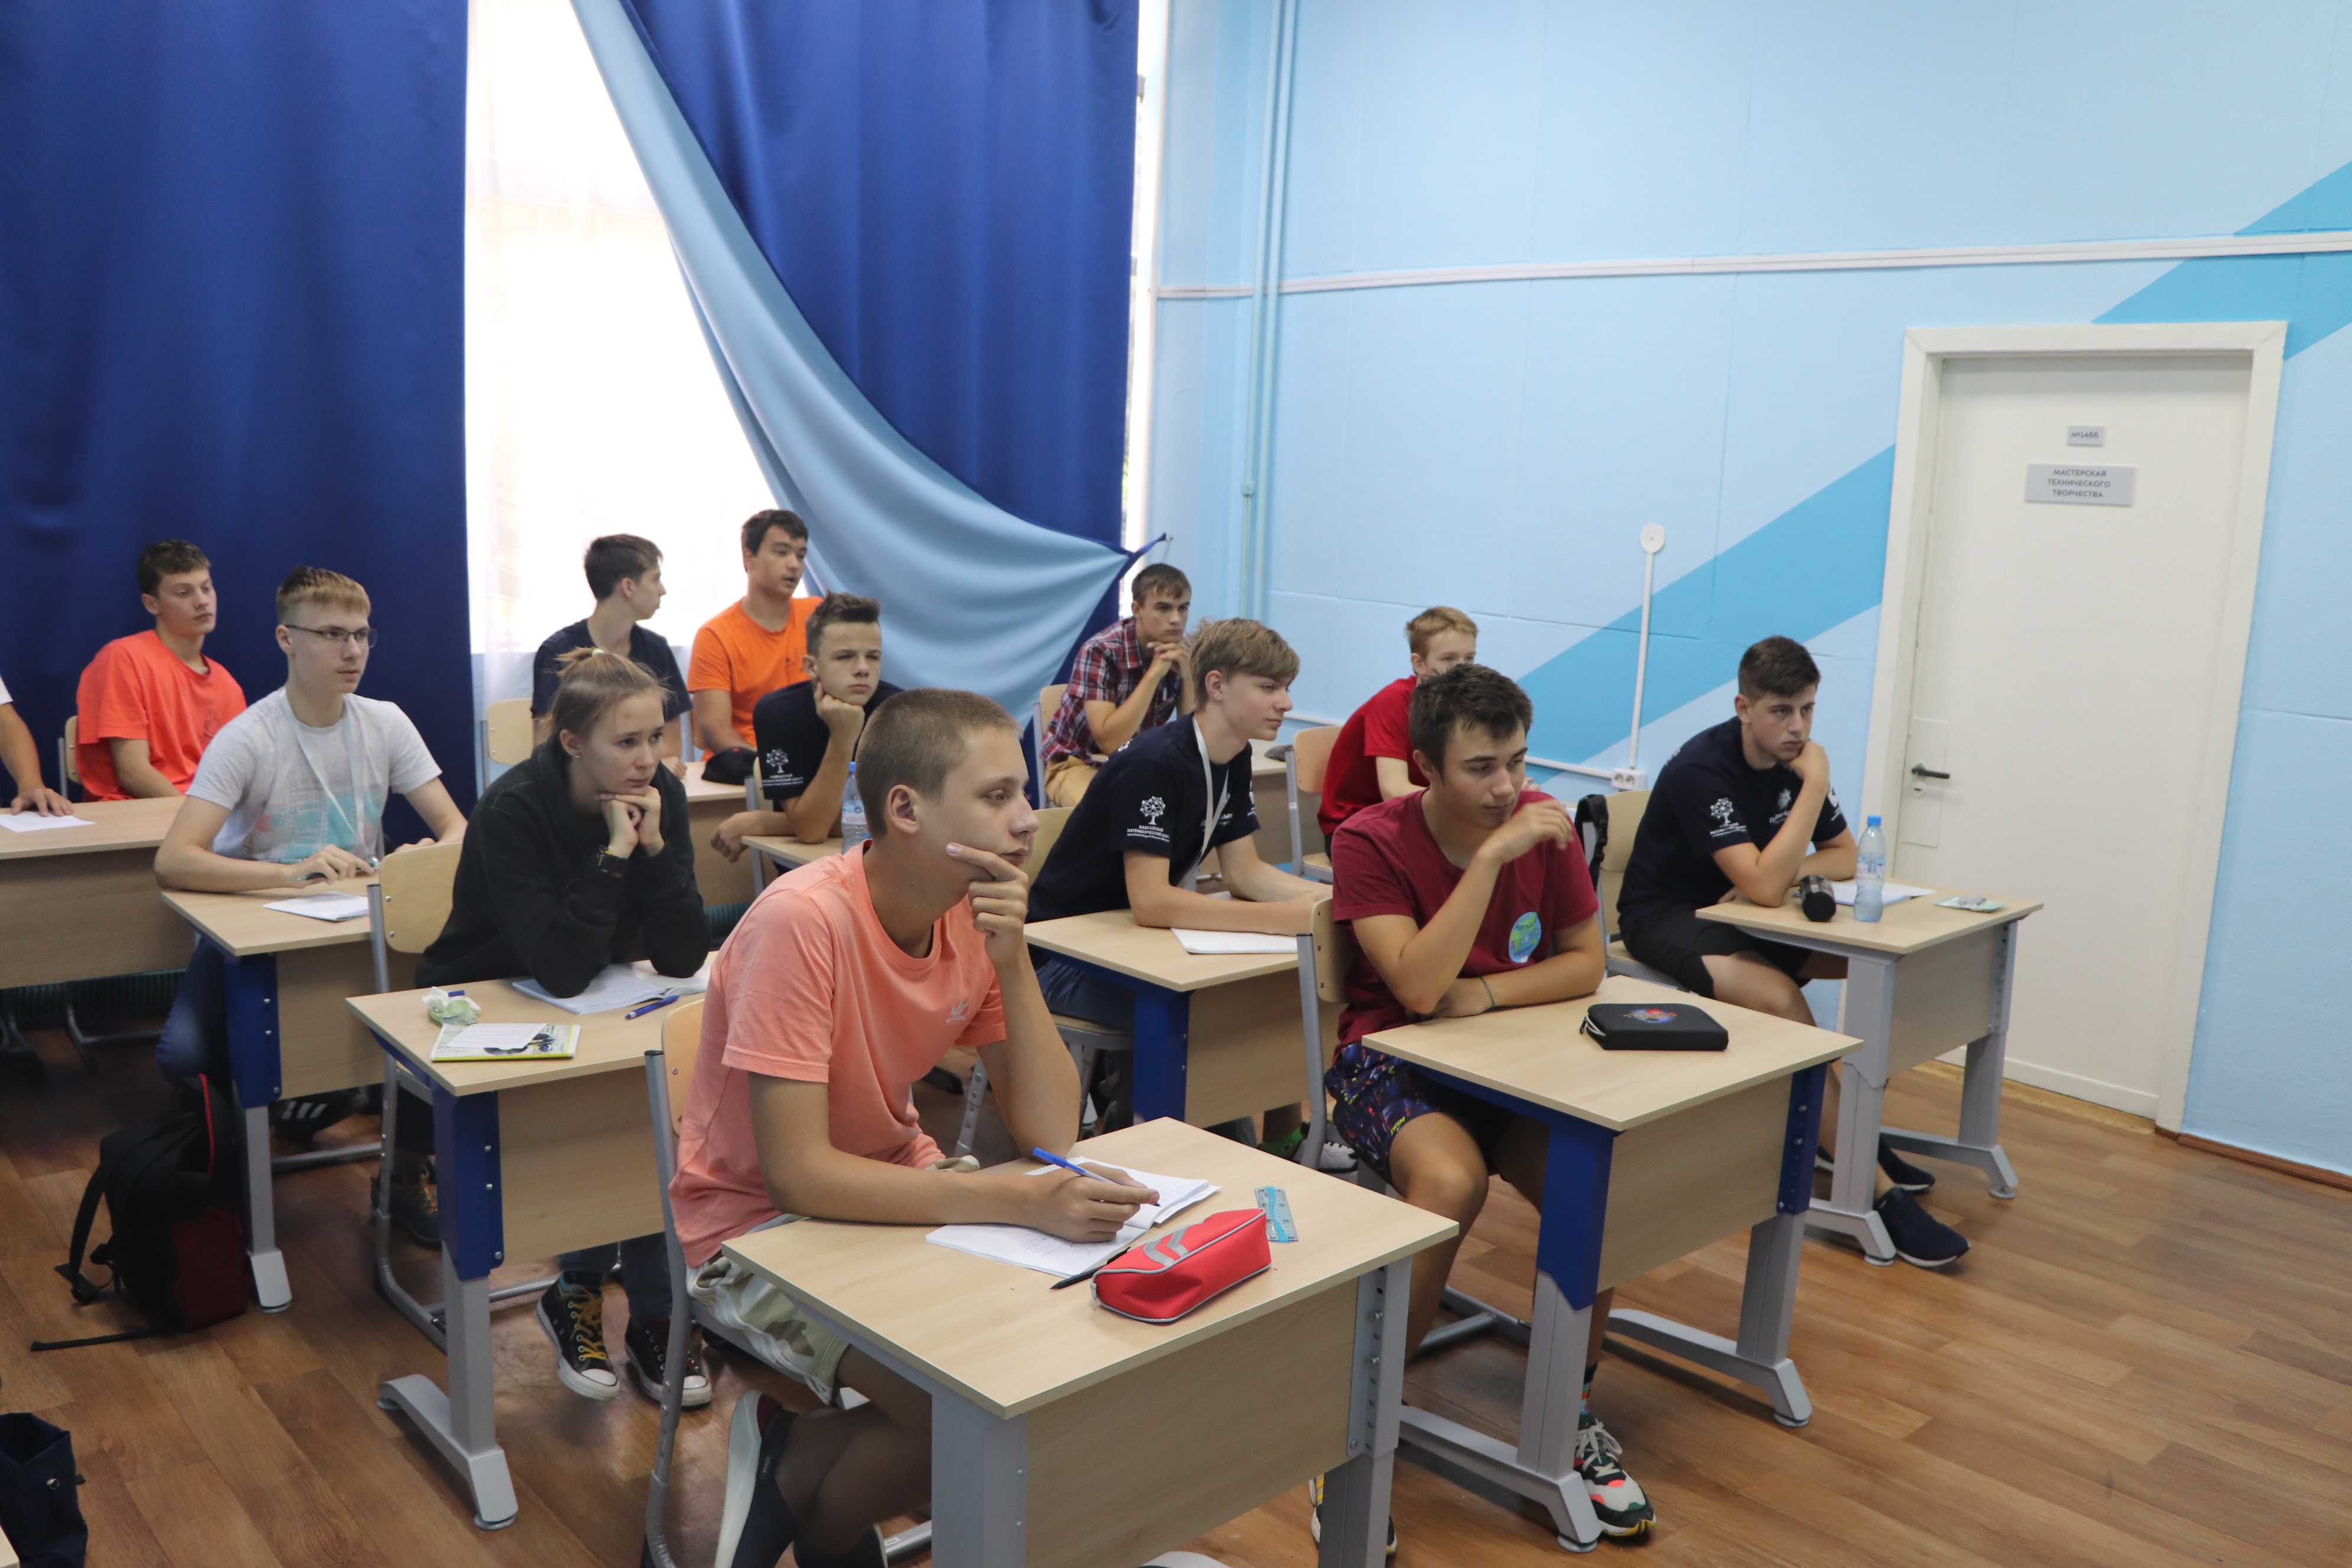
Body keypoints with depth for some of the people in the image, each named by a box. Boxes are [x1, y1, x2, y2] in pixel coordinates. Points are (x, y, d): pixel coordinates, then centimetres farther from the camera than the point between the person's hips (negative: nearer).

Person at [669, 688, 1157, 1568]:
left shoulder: (978, 914, -7)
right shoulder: (803, 921, -28)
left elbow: (1051, 1133, -10)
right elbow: (798, 1173, -30)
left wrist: (1011, 958, -23)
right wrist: (1020, 1202, -36)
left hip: (894, 1186, 7)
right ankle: (801, 1491, 9)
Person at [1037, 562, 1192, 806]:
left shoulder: (1182, 652, -7)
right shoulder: (1101, 651, -23)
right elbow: (1110, 742, -30)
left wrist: (1187, 675, -22)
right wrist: (1155, 673, -32)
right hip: (1079, 763, -5)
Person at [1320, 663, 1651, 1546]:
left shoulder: (1543, 825, 0)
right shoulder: (1372, 840, -14)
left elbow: (1587, 963, 5)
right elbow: (1417, 987, -24)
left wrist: (1486, 994, -12)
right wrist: (1490, 857, -28)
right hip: (1390, 1058, -4)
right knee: (1452, 1180, -35)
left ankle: (1574, 1413, 3)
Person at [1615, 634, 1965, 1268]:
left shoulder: (1794, 760, 0)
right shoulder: (1702, 770, -25)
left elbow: (1845, 857, 7)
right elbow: (1764, 886, -32)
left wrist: (1780, 872, -14)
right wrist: (1815, 787, -28)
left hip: (1738, 911, 8)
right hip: (1665, 917, -8)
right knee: (1780, 998, -34)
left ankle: (1853, 1128, 6)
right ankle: (1875, 1190, -27)